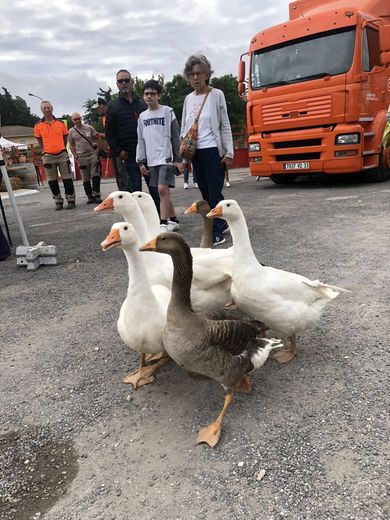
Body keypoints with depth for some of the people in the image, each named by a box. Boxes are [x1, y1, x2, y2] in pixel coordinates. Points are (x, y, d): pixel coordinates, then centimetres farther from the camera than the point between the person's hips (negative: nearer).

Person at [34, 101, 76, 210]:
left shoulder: (60, 123, 4)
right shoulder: (38, 126, 2)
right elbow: (40, 140, 12)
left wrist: (62, 149, 8)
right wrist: (46, 150, 6)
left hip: (62, 154, 0)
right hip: (48, 156, 0)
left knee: (67, 179, 0)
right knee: (52, 181, 4)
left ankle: (71, 200, 9)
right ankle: (58, 202, 14)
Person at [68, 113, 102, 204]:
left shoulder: (89, 128, 6)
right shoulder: (71, 131, 6)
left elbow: (97, 137, 17)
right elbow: (71, 145, 13)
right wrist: (75, 155, 1)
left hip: (92, 154, 0)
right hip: (81, 157, 1)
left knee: (95, 175, -7)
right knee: (85, 178, 3)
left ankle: (96, 195, -5)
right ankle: (90, 196, 11)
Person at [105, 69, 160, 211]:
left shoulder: (142, 103, 14)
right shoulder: (113, 106, 6)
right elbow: (109, 132, 3)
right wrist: (118, 151, -8)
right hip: (128, 155, -2)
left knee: (154, 185, 5)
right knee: (134, 187, -2)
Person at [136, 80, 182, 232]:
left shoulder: (167, 112, 1)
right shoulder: (142, 116, 13)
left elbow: (175, 137, -1)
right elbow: (141, 140, 14)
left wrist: (178, 158, -6)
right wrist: (141, 161, 7)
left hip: (166, 157, -5)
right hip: (151, 160, 5)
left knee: (162, 189, -15)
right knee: (163, 191, 8)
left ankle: (163, 224, -10)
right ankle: (173, 221, 18)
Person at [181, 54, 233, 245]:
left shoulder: (216, 95, 0)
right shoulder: (188, 99, 12)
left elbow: (225, 126, -1)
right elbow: (184, 127, 15)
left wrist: (229, 152, -8)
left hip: (213, 151, -5)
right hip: (195, 152, 5)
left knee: (214, 193, -8)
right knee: (206, 194, 8)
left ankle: (217, 233, -3)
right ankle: (221, 223, 24)